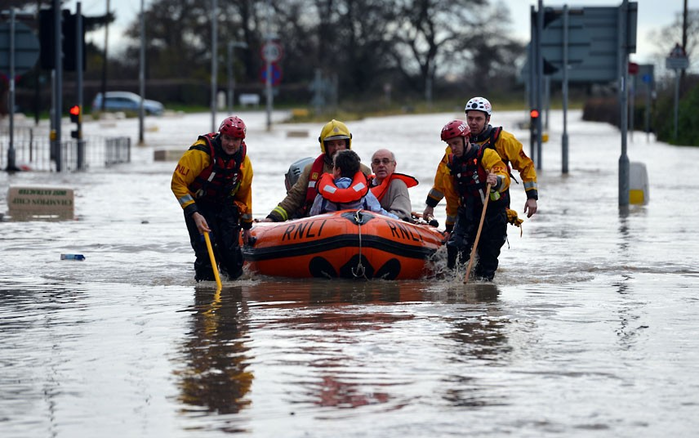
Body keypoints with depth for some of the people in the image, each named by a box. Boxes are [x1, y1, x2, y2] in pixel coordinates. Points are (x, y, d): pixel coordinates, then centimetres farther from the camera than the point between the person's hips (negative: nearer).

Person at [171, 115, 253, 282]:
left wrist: (247, 224, 18)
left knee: (232, 252, -5)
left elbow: (244, 193, 11)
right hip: (199, 205, -4)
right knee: (206, 251, -18)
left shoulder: (244, 161, -6)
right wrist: (194, 214, -27)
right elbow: (177, 183, -21)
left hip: (225, 206, 4)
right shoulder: (200, 152, -25)